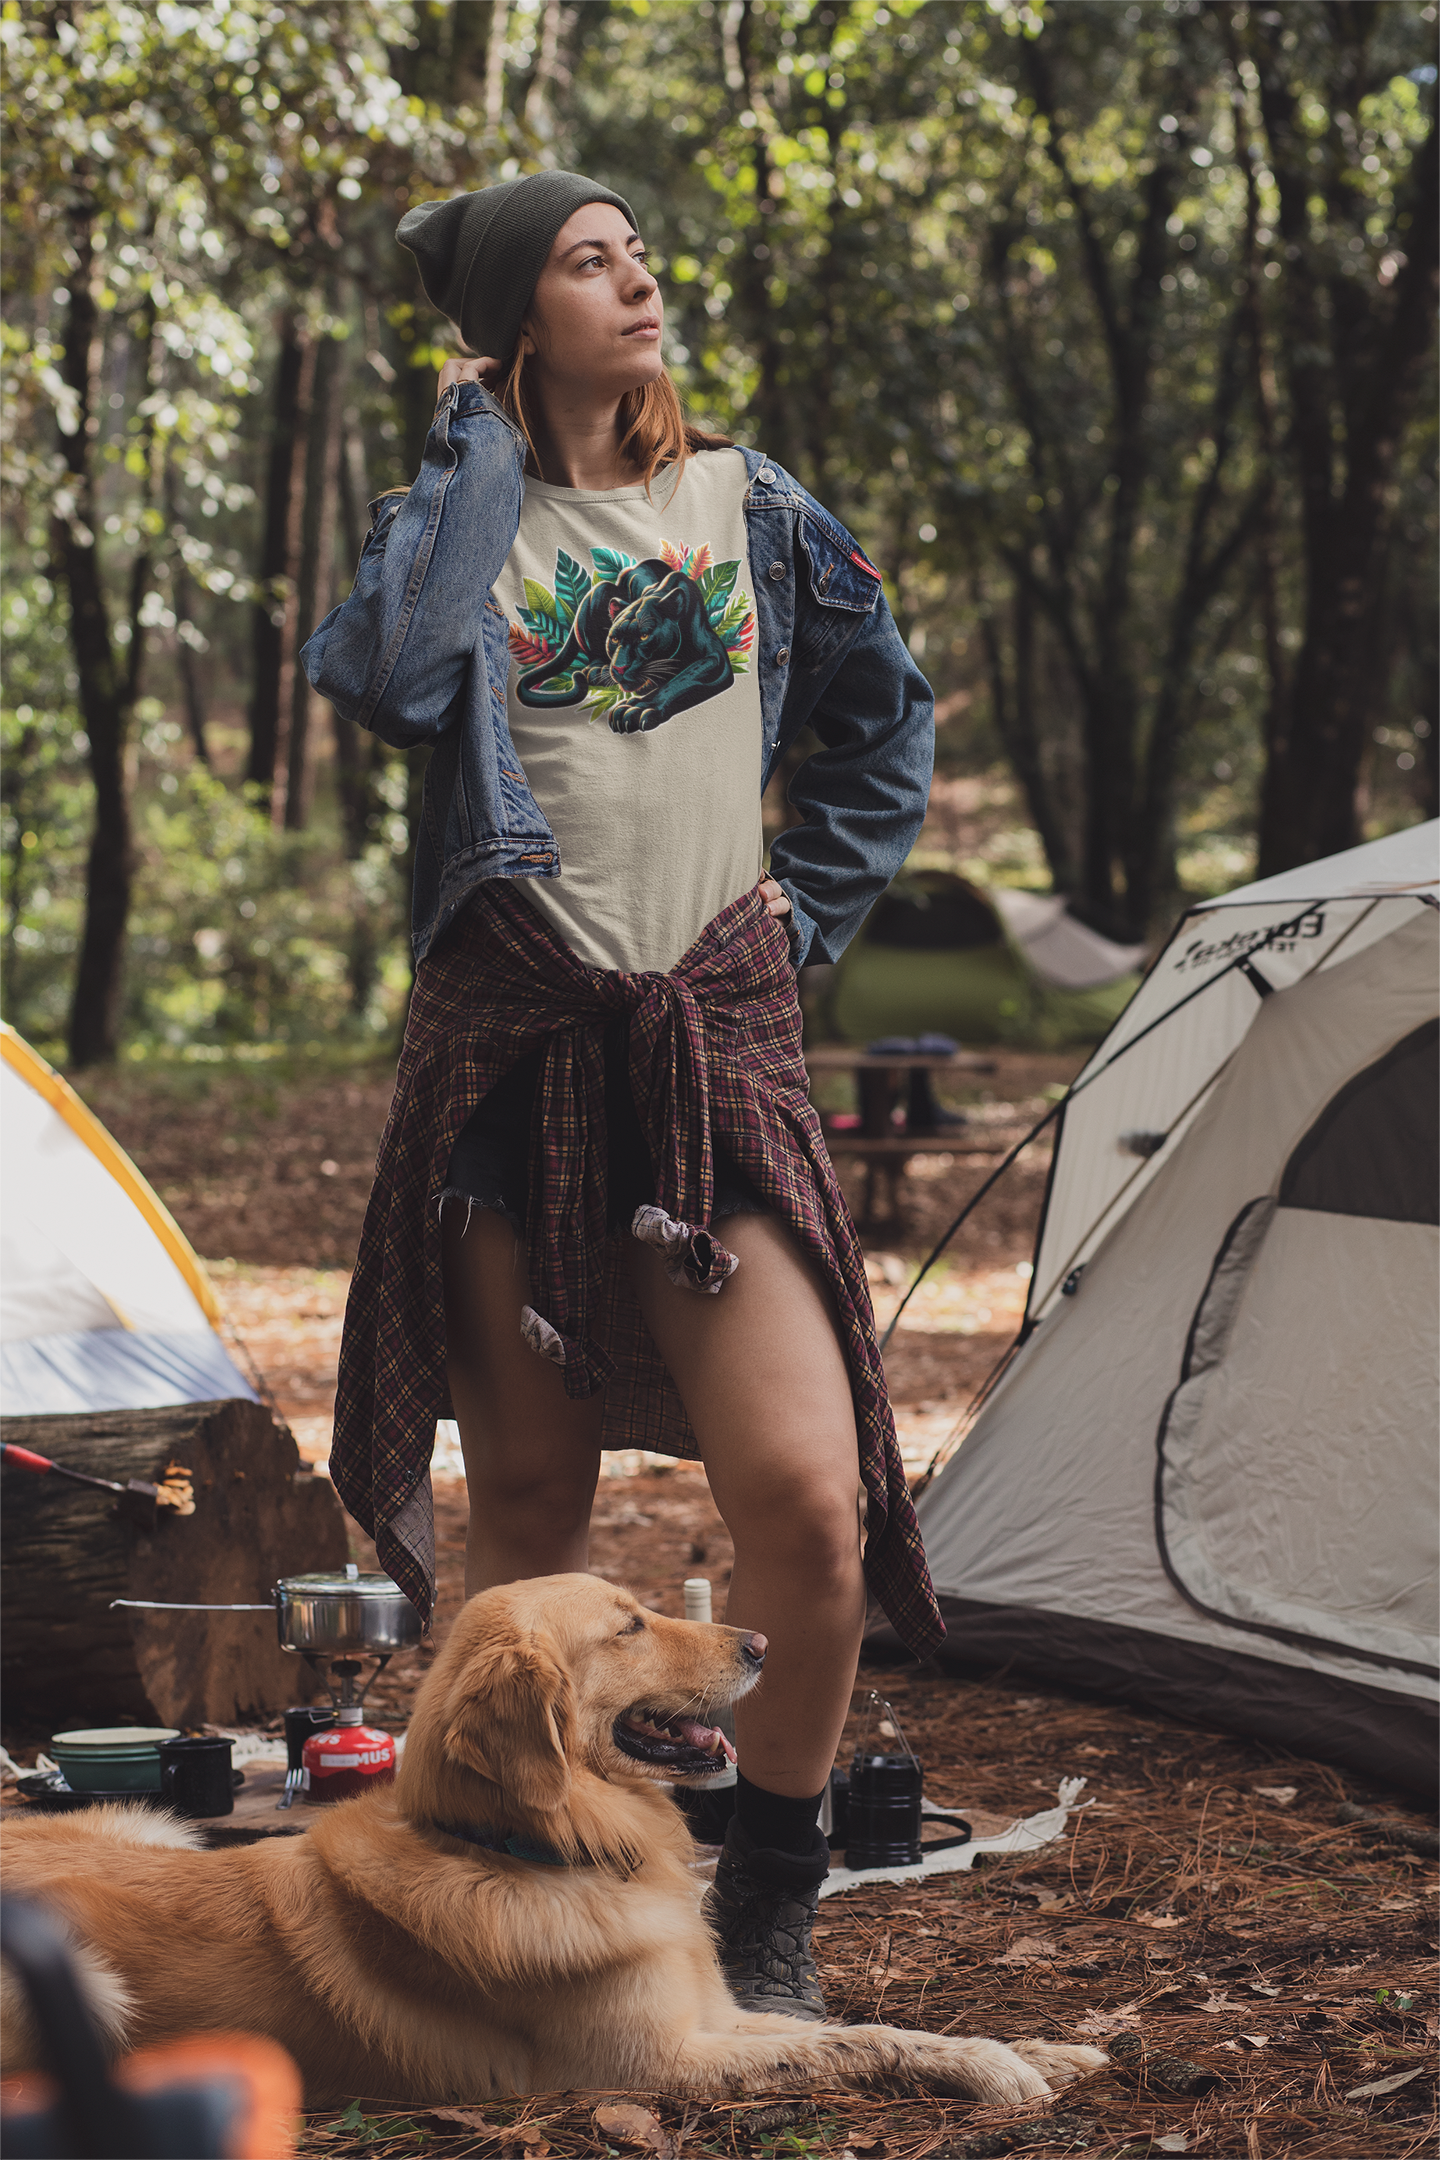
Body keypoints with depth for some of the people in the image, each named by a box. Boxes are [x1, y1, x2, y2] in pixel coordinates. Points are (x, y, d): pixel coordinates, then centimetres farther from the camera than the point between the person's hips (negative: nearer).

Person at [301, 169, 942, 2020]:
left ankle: (766, 1909, 8)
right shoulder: (457, 511, 6)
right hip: (506, 1038, -1)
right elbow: (385, 677, -17)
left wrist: (813, 911, 12)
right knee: (523, 1496, 6)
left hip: (713, 1040, 1)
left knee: (806, 1492, -12)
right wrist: (478, 450, -7)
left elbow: (886, 724, 23)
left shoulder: (750, 506, 12)